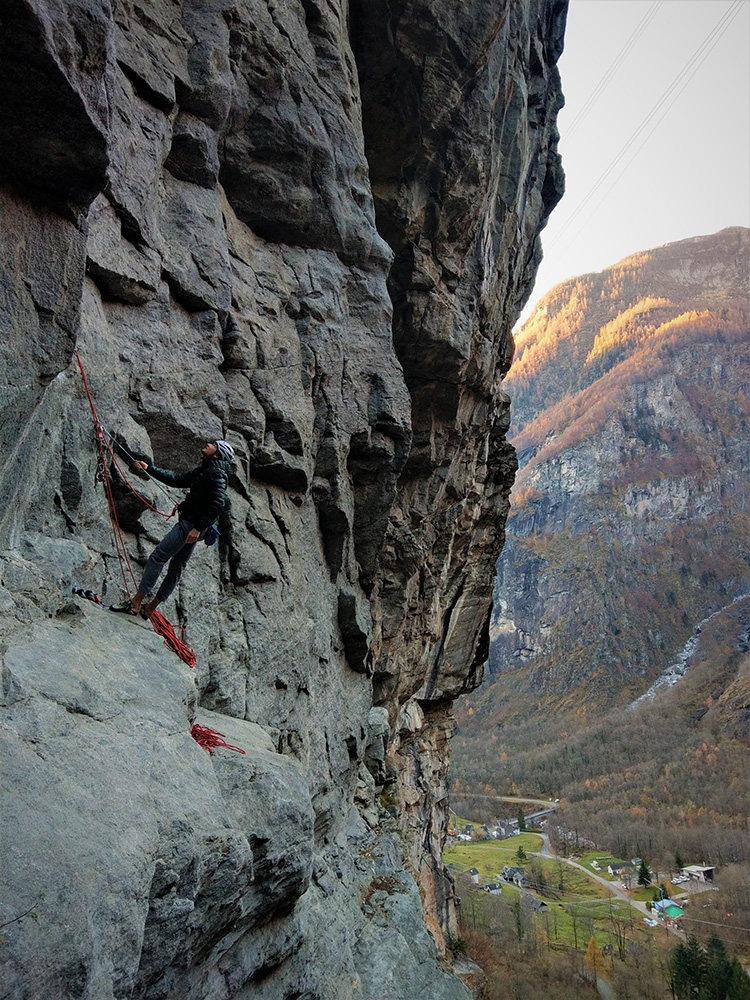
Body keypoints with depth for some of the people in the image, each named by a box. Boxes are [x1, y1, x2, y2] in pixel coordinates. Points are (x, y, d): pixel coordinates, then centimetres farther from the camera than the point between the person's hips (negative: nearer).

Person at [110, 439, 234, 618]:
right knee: (177, 566, 13)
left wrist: (198, 527, -27)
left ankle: (135, 603, -3)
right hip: (193, 526, 10)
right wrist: (149, 468, 23)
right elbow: (176, 479, 24)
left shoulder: (216, 473, -13)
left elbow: (218, 503, -24)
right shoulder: (202, 470, 18)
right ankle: (149, 608, 23)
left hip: (191, 524, -10)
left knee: (157, 557, -7)